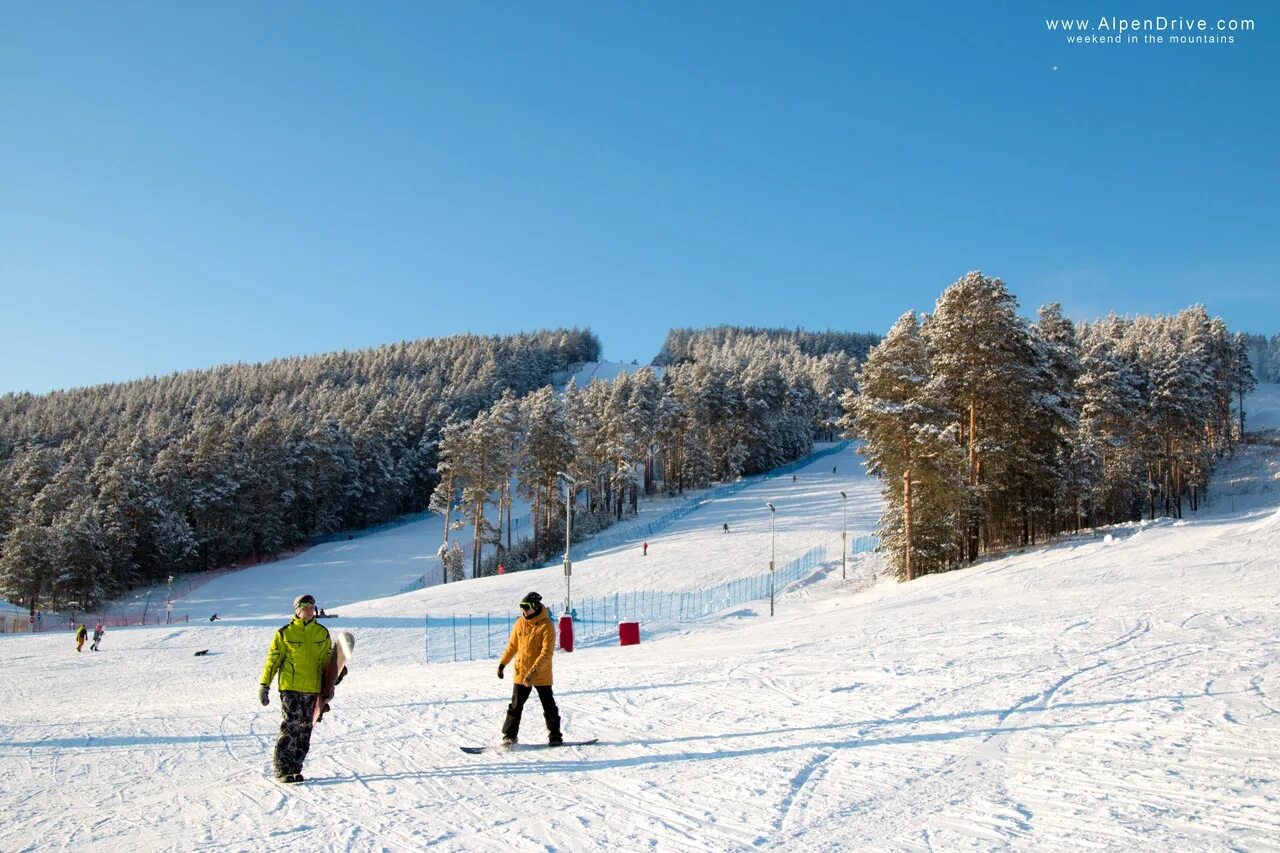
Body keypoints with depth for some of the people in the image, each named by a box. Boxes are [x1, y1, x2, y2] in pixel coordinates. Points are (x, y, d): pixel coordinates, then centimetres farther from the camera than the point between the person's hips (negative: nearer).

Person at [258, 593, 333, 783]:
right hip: (290, 688, -4)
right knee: (290, 727, -9)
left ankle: (295, 768, 15)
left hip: (312, 689, 4)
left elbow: (328, 661, 15)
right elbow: (272, 660, 2)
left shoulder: (322, 633, 9)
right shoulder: (285, 633, 0)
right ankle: (282, 769, 0)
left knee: (304, 729, 6)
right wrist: (264, 685, -2)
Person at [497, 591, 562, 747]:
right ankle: (510, 735, 15)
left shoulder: (546, 626, -15)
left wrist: (534, 671, -29)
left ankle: (555, 735, 19)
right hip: (521, 673, 4)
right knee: (516, 706, 5)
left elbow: (547, 652, -21)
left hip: (541, 675, -4)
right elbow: (512, 645, 14)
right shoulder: (520, 623, 2)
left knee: (549, 706, 6)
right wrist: (503, 663, 9)